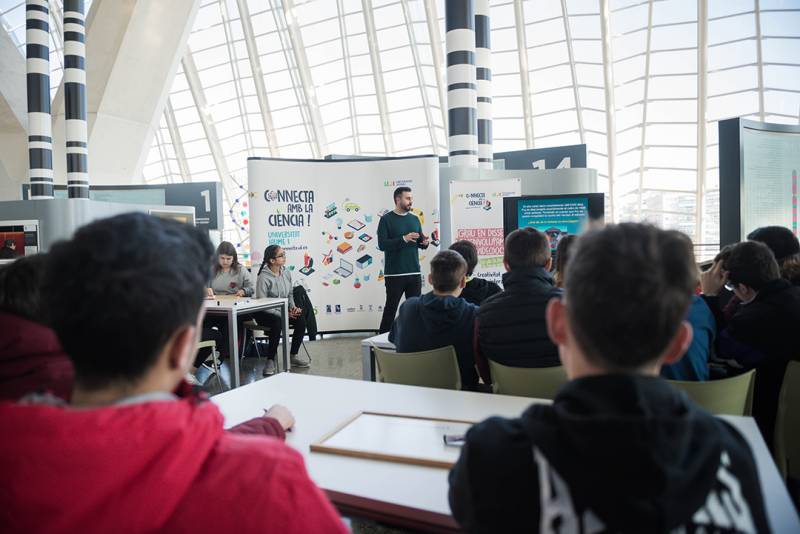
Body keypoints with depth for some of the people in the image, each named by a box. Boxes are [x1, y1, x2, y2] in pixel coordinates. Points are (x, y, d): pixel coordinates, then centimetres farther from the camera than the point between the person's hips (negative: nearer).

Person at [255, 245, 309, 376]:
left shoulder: (286, 273, 0)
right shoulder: (264, 278, -20)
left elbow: (290, 293, 14)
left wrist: (292, 307, -5)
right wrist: (282, 314, -23)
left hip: (282, 311, 6)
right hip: (265, 313, -6)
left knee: (301, 321, -18)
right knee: (278, 322, -36)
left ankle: (293, 356, -2)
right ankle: (270, 361, -24)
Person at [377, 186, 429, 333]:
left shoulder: (415, 219, 13)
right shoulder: (386, 219, -3)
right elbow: (382, 244, -12)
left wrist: (425, 242, -6)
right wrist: (404, 239, -22)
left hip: (414, 272, 5)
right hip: (394, 274, -4)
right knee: (391, 308, 1)